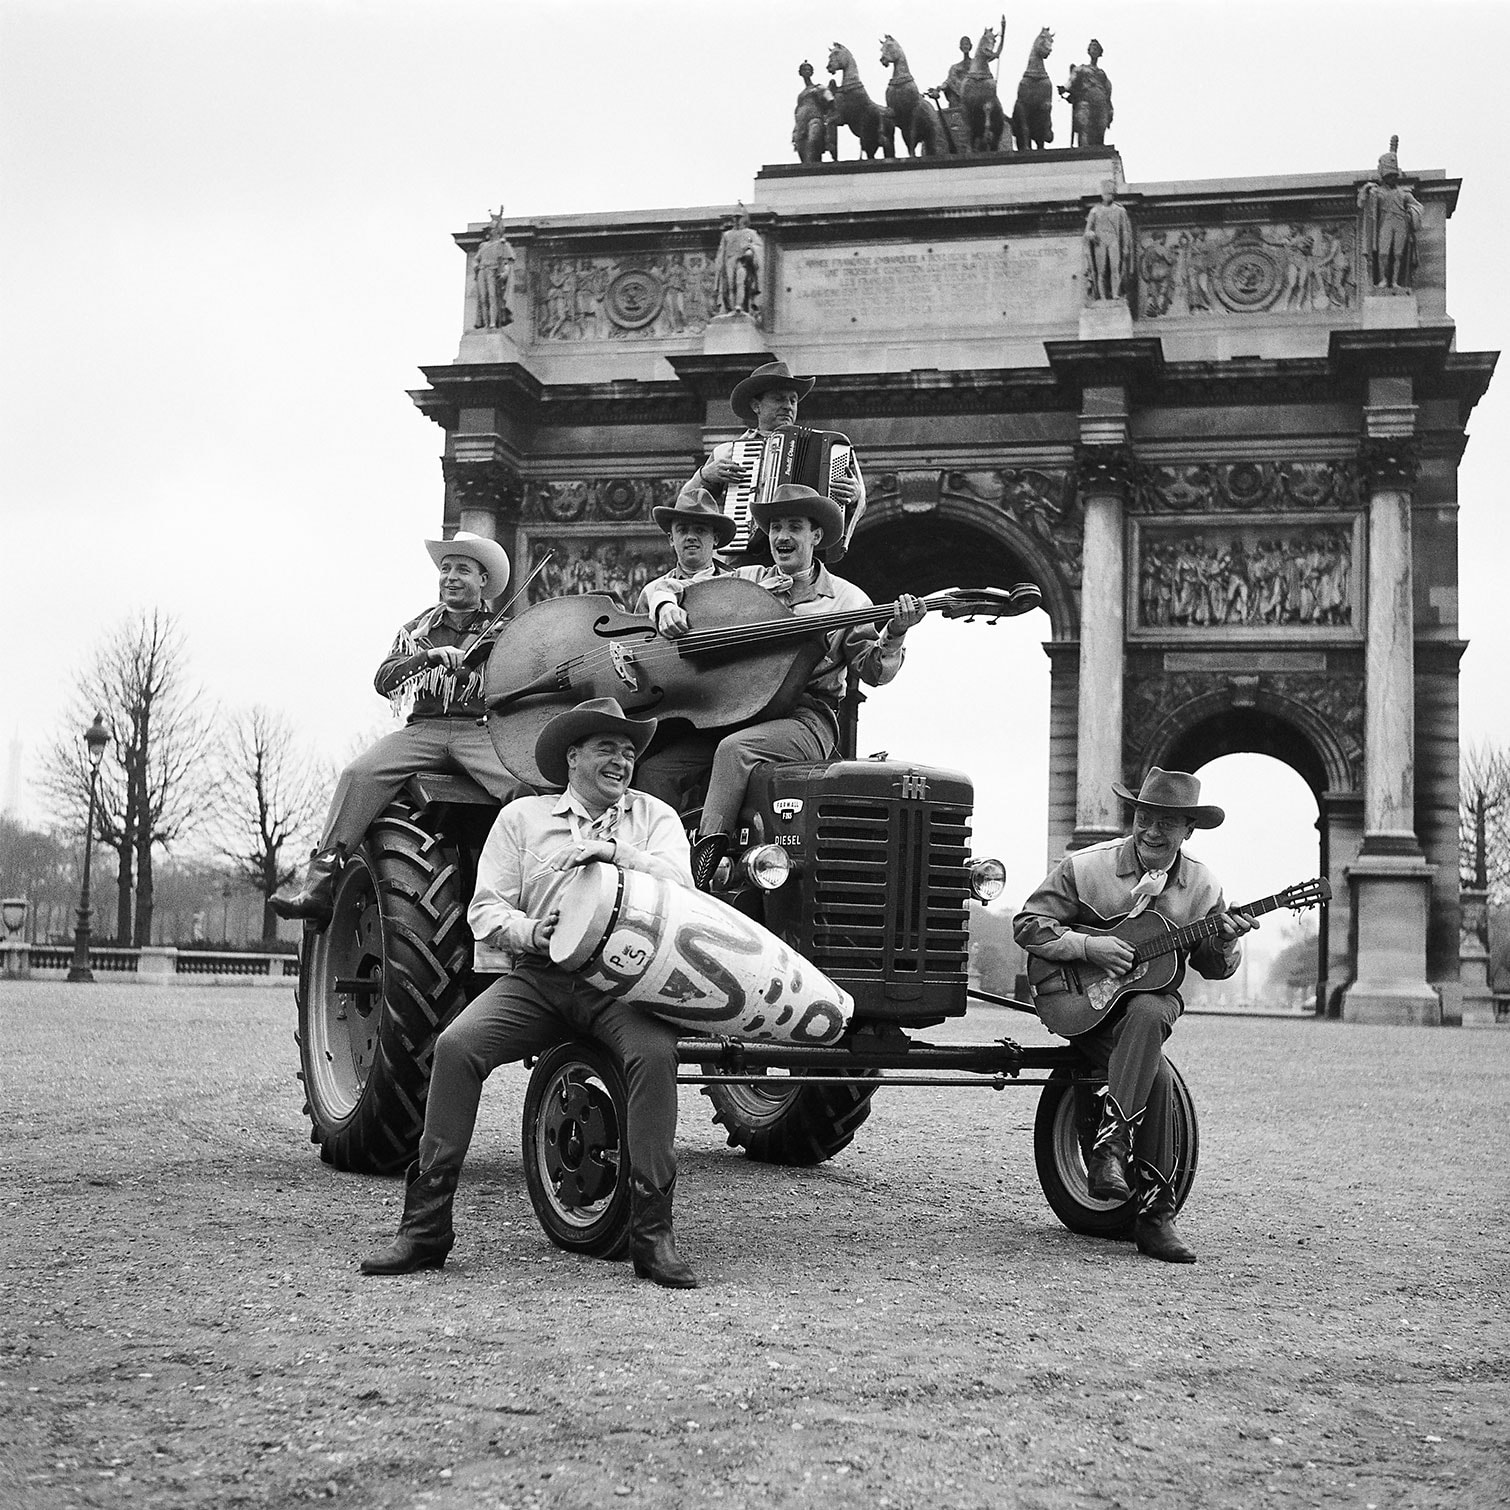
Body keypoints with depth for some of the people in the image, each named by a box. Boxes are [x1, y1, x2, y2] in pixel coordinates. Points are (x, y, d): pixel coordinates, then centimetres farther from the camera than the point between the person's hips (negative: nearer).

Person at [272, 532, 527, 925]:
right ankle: (318, 886, -33)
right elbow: (383, 681, 8)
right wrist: (431, 656, -7)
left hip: (480, 730, -1)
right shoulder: (417, 630, 22)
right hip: (423, 727, 2)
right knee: (358, 775, -26)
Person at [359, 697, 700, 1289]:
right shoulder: (522, 818, 15)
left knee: (654, 1050, -33)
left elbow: (678, 882, -3)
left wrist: (614, 851, -17)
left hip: (622, 977, -1)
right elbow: (485, 911, 7)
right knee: (457, 1046, -24)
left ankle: (652, 1231, -23)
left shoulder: (654, 816, 16)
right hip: (537, 975, 1)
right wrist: (531, 933, -14)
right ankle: (425, 1225, -14)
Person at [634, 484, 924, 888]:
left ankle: (704, 861, -36)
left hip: (807, 718, -4)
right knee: (655, 767, -17)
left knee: (735, 749, -35)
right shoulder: (743, 582, 16)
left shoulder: (846, 600, 9)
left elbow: (872, 671, 1)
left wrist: (893, 635, -19)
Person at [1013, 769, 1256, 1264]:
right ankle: (1154, 1213, -26)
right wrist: (1088, 946, -17)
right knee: (1154, 1075, -29)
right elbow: (1027, 924, -5)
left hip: (1154, 996, 3)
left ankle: (1109, 1145, -31)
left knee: (1146, 1015, -35)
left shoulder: (1202, 886, 3)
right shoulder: (1084, 867, -6)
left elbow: (1212, 968, 10)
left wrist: (1225, 945, -13)